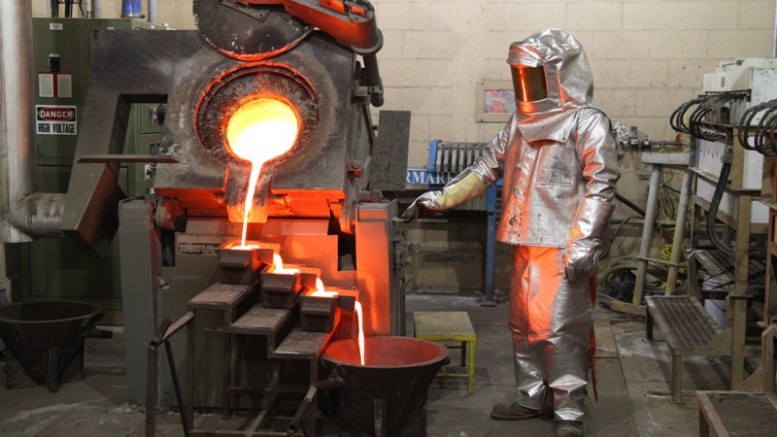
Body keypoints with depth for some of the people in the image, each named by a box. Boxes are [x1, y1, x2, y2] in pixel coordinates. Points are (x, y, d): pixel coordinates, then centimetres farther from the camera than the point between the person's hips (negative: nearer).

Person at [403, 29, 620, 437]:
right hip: (526, 242, 8)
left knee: (561, 327, -6)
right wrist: (440, 198, 10)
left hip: (562, 245, -7)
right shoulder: (522, 121, 16)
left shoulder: (587, 121, -6)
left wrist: (586, 242, -20)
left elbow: (601, 182, -13)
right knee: (524, 323, 13)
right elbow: (487, 166, 19)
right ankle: (533, 398, 27)